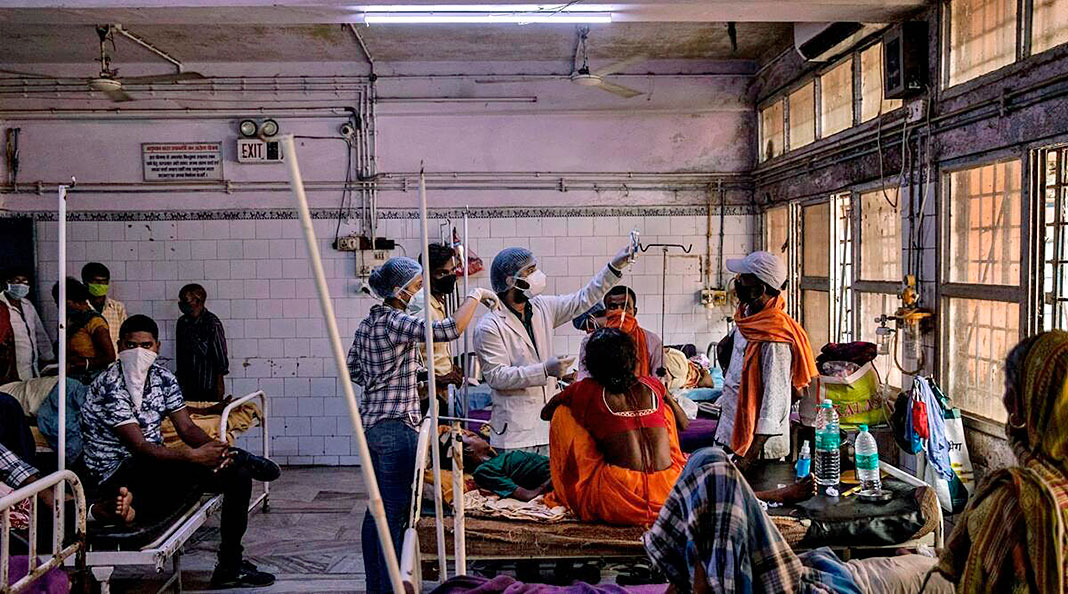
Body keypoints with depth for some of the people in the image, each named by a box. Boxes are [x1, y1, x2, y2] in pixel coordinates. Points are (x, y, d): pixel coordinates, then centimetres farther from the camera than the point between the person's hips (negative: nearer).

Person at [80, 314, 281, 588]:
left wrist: (213, 448, -19)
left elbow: (186, 427, 3)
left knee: (238, 476, -3)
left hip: (154, 463, 8)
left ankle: (231, 565, 6)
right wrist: (194, 456, -32)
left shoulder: (163, 378, 4)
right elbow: (139, 447, -24)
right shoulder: (110, 385, -18)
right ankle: (240, 458, -7)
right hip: (118, 476, -8)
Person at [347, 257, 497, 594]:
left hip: (372, 423, 9)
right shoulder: (396, 321, -16)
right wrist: (476, 295, -14)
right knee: (395, 513, -3)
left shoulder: (368, 323, 11)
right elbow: (451, 329, -27)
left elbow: (352, 368, 22)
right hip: (396, 427, -9)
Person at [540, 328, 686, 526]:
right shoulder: (652, 386, 12)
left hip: (618, 504, -3)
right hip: (669, 493, 3)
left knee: (563, 414, 13)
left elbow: (545, 413, 22)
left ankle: (567, 494, 24)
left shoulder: (586, 391, 4)